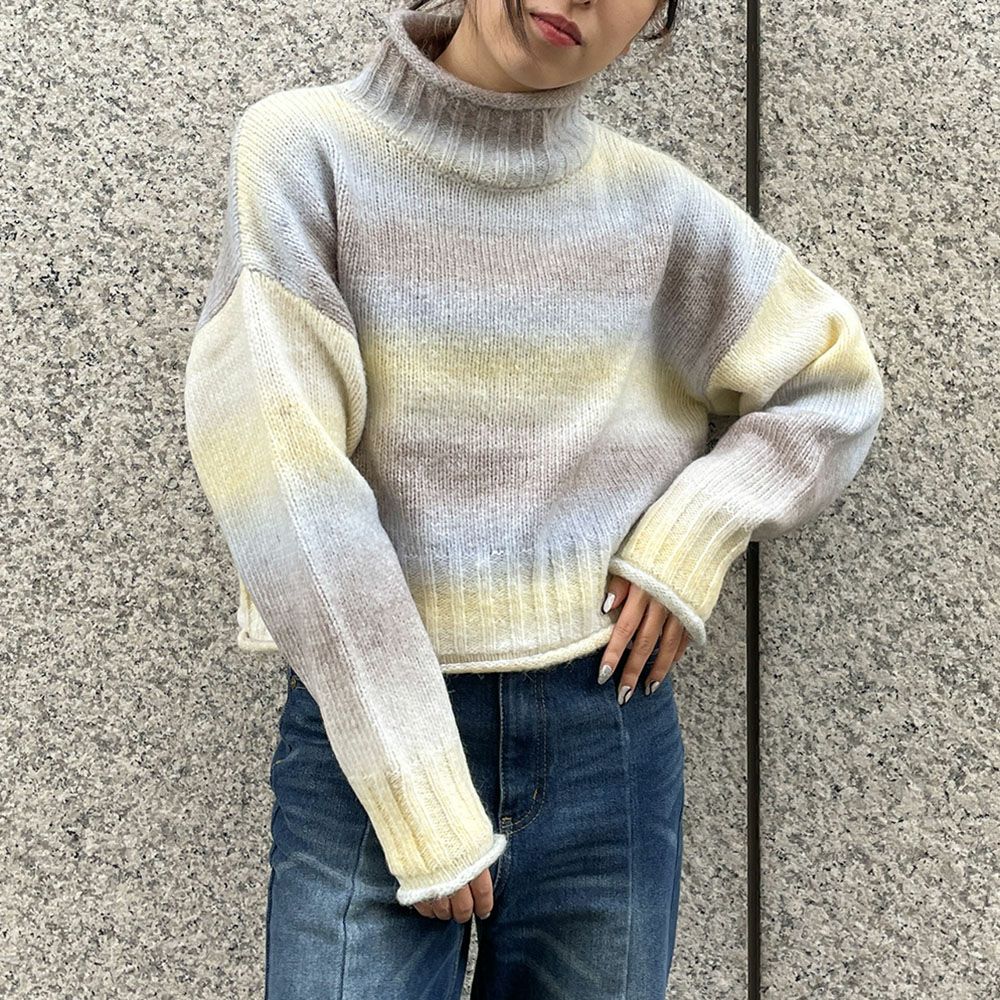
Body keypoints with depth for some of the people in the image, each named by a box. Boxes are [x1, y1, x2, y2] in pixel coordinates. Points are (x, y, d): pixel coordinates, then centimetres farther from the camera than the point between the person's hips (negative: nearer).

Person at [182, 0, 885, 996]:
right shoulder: (304, 150, -6)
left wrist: (697, 530, -4)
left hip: (608, 735, 3)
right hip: (369, 733, -2)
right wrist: (417, 792, -15)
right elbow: (279, 476, -13)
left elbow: (833, 387, 14)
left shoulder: (655, 206, 2)